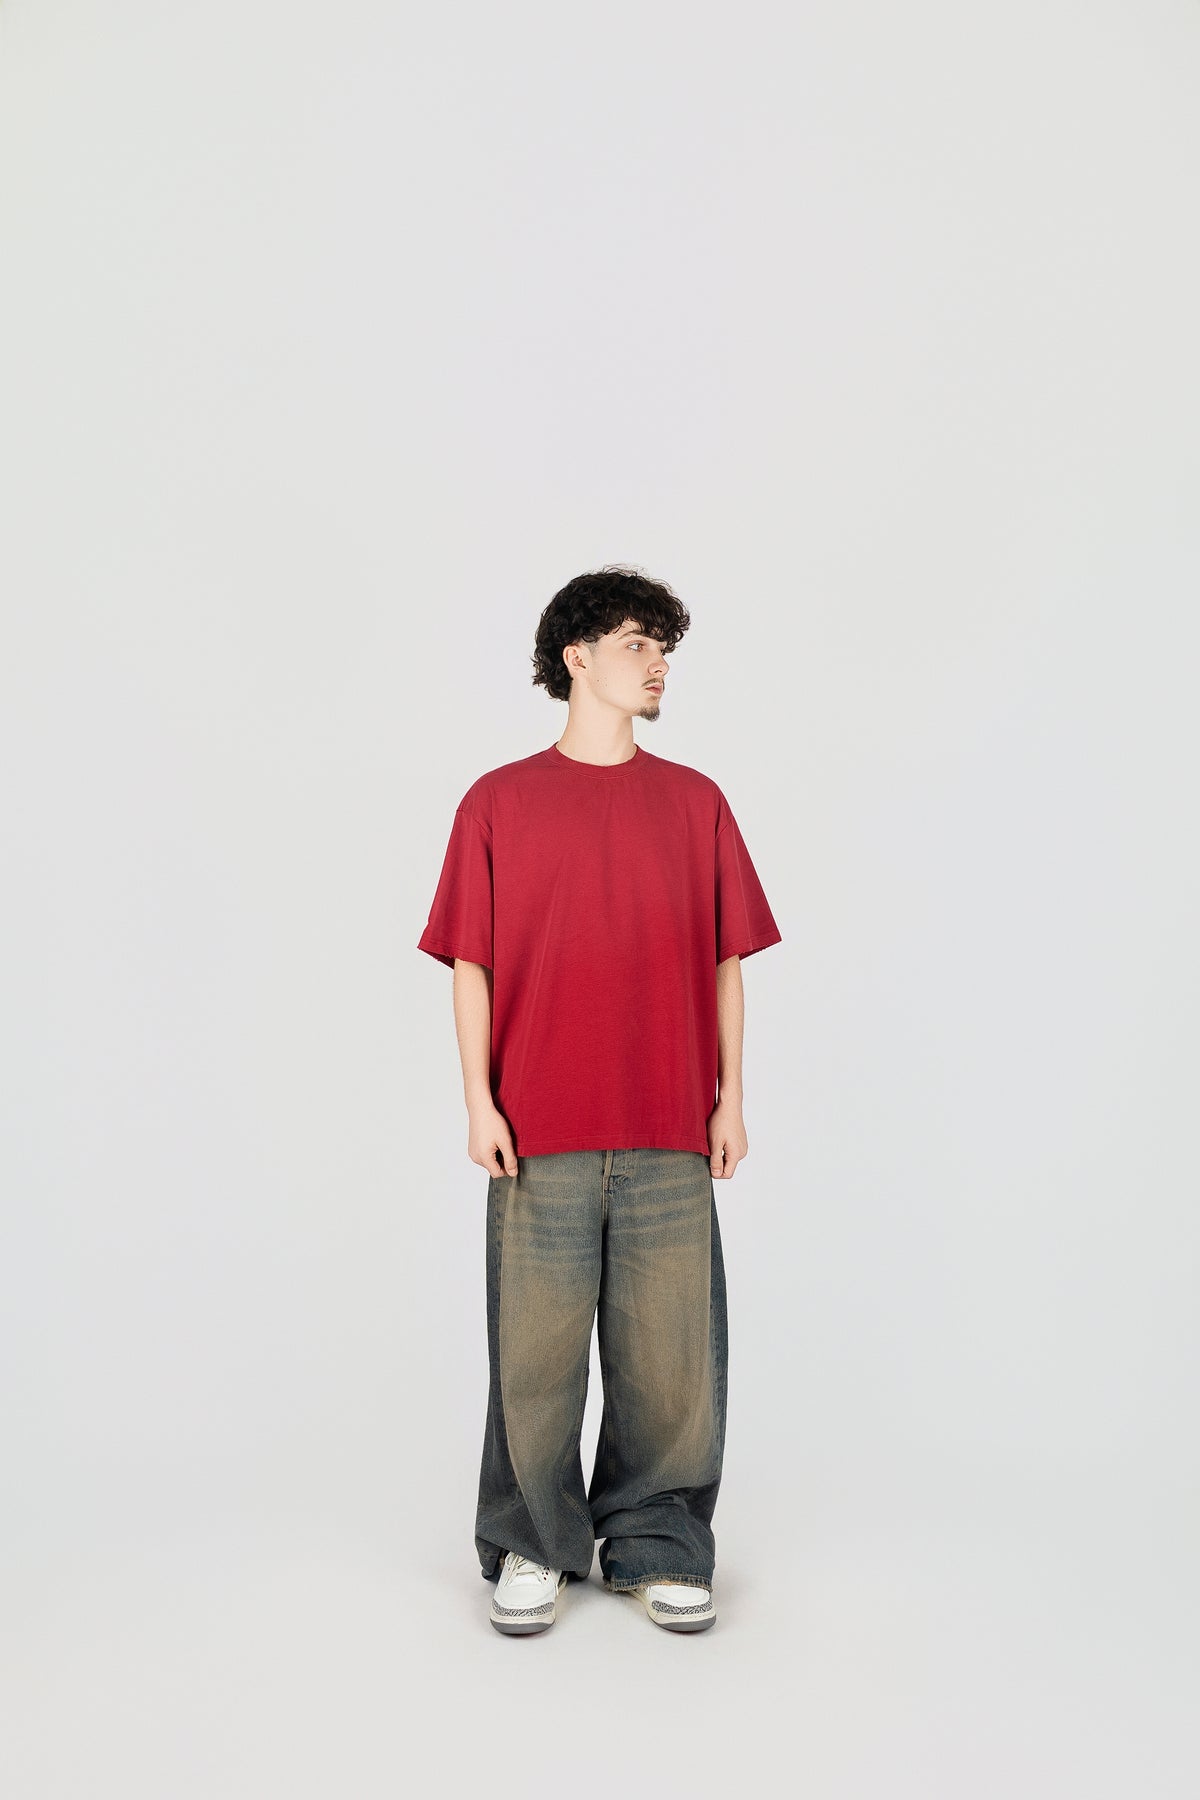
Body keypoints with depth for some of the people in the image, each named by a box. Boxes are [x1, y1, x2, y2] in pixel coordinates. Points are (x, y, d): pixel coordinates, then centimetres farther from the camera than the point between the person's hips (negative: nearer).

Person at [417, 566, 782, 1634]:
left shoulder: (696, 802, 10)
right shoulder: (499, 803, 4)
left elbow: (726, 961, 10)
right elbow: (472, 965, 4)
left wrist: (730, 1098, 5)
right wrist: (479, 1102, -3)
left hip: (671, 1137, 2)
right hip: (540, 1134, -1)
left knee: (668, 1347, 7)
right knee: (536, 1346, 6)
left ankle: (656, 1544, 26)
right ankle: (533, 1546, 26)